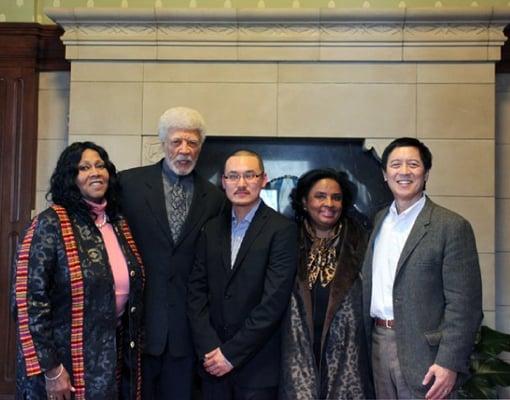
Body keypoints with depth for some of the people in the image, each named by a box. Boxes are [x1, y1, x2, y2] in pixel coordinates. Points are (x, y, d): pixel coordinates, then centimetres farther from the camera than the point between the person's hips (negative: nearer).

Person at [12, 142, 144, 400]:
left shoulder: (119, 224, 6)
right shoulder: (50, 224, -13)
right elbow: (29, 301, -16)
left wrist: (131, 354, 11)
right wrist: (51, 370, -16)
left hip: (115, 355, 6)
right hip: (66, 361, -6)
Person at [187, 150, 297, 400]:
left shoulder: (282, 230, -9)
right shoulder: (212, 229, 7)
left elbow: (274, 301, -15)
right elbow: (196, 291, 3)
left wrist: (231, 353, -13)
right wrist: (210, 349, -8)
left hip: (258, 366, -4)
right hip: (213, 361, 4)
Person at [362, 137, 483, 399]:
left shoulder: (451, 226, -9)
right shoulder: (379, 220, 10)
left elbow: (464, 302, -12)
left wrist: (449, 363, -17)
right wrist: (366, 342, 9)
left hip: (423, 351, -5)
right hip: (379, 345, 5)